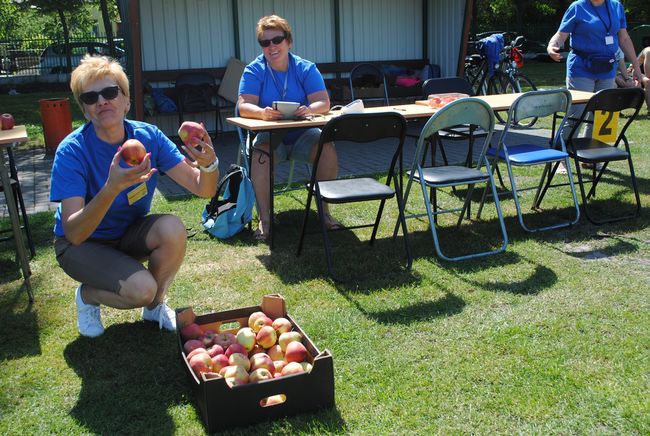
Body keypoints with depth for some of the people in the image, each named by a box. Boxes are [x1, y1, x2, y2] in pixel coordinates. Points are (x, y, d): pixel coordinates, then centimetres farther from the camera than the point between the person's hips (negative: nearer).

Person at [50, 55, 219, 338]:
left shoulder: (148, 136, -15)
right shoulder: (72, 151, -25)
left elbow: (203, 189, -18)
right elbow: (74, 233, -32)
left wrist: (209, 164, -42)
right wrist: (112, 188, -49)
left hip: (130, 234, 4)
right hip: (82, 244, -4)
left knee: (173, 229, -28)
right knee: (142, 288, -28)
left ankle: (154, 306, -1)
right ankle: (88, 295, 7)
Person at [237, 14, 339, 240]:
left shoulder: (306, 69, 0)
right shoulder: (253, 71, -2)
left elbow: (324, 102, -11)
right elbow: (243, 106, -15)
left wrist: (309, 109, -36)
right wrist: (262, 113, -39)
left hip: (302, 134, 1)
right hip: (269, 135, -1)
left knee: (327, 147, -28)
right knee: (260, 154, -34)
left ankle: (325, 211, -13)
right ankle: (264, 219, -27)